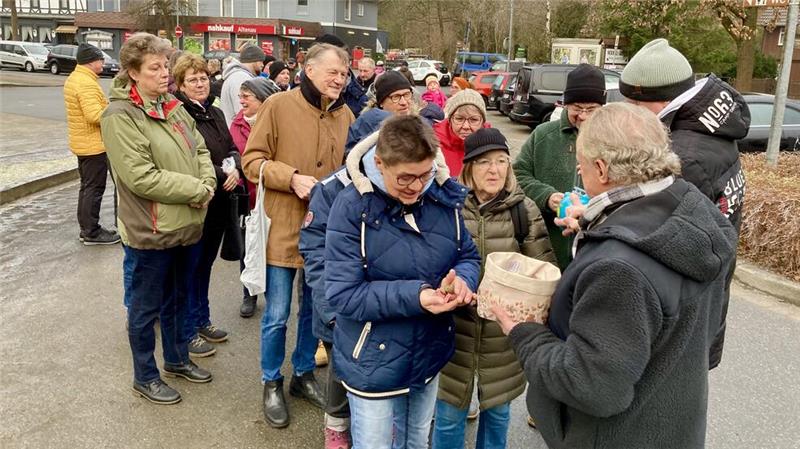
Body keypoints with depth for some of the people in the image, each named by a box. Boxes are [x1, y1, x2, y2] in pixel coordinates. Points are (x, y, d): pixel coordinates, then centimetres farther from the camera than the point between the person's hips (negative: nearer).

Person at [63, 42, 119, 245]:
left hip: (83, 142, 11)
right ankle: (92, 232, 3)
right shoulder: (86, 83, -20)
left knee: (87, 187, 16)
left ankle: (86, 228, 24)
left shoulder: (74, 78, 13)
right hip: (94, 144, -11)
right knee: (94, 188, -3)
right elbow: (95, 115, -28)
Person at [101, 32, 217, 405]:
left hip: (186, 225, 8)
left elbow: (200, 151, 13)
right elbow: (141, 177, -23)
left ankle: (177, 359, 41)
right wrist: (196, 190, -18)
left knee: (177, 299, 22)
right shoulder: (120, 117, -16)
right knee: (146, 307, 9)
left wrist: (207, 185, -7)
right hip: (150, 231, -7)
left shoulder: (173, 108, 8)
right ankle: (144, 376, 26)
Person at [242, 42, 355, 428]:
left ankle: (303, 374, 37)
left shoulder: (345, 115, 4)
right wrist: (292, 178, -22)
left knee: (315, 308, 17)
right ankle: (272, 383, 27)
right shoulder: (278, 105, -8)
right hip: (285, 227, -4)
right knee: (277, 315, 5)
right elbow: (252, 160, -8)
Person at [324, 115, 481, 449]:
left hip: (430, 357, 5)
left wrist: (462, 279, -22)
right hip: (374, 364, -5)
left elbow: (468, 255, 3)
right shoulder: (352, 207, -21)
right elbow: (343, 294, -23)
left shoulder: (445, 197, -6)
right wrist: (415, 296, -34)